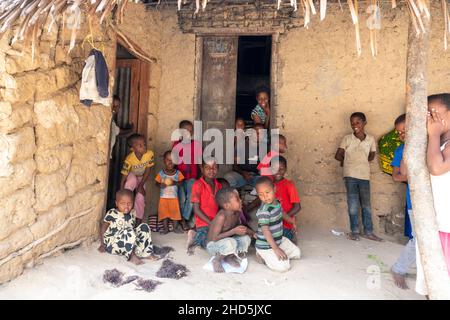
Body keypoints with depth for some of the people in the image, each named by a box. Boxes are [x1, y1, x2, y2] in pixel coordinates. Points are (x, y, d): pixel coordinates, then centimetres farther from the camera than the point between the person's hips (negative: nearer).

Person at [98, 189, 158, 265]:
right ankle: (131, 256, -21)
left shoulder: (132, 213, 6)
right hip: (112, 244, -6)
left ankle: (146, 253, -11)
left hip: (130, 243, 6)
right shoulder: (111, 214, -9)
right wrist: (103, 244, -1)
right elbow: (103, 229, -2)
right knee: (130, 231, -33)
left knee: (144, 227, -9)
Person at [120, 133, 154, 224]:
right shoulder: (129, 159, -35)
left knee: (140, 199, -4)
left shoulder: (150, 154, -30)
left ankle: (138, 221, 15)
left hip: (142, 177, 2)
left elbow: (147, 171, -17)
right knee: (132, 180, -35)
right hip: (131, 176, -2)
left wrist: (141, 186, -16)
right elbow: (124, 177, -28)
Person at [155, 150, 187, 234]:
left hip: (174, 197, 0)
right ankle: (165, 228, 18)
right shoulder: (161, 173, -2)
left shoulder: (178, 173, -3)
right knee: (164, 212, 5)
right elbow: (157, 182, 1)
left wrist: (175, 183, -23)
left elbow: (181, 182, -5)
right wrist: (161, 185, -19)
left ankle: (175, 227, 19)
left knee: (175, 212, 4)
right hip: (163, 197, 0)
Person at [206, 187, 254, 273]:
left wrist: (252, 233, -7)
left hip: (226, 241, 8)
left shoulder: (237, 213, -8)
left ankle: (229, 257, 6)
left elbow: (239, 226, 10)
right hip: (213, 244, -7)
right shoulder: (221, 217, -31)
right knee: (231, 242, -35)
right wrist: (234, 231, -33)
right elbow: (214, 238, -31)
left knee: (246, 238, -8)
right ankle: (217, 260, -8)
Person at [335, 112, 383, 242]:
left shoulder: (371, 139, 5)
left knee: (366, 205, 9)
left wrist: (351, 160, 4)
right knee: (353, 205, 2)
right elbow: (338, 156, 0)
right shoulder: (347, 138, 0)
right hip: (350, 176, -2)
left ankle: (368, 231, 19)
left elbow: (371, 157, 11)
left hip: (365, 176, 2)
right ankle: (355, 231, 13)